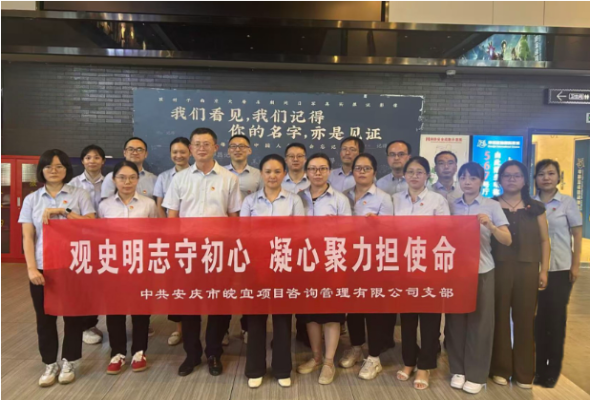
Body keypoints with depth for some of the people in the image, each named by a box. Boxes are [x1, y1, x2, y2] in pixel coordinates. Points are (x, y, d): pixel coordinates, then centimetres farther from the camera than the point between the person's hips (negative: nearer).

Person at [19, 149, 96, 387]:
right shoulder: (32, 200, 7)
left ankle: (69, 362, 23)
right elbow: (27, 237, 1)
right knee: (45, 318, 8)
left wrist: (63, 211, -15)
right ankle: (50, 364, 24)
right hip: (42, 268, 2)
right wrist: (31, 268, -9)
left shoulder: (79, 195, 2)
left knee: (73, 315, 7)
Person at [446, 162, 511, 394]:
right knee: (455, 320, 7)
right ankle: (458, 370, 22)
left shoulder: (492, 206, -1)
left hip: (482, 270, -2)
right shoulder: (451, 206, 6)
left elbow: (507, 240, -7)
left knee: (480, 322, 4)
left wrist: (490, 226, -24)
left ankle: (476, 375, 18)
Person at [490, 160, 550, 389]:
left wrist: (544, 270, 3)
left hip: (527, 268, 2)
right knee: (500, 316, 2)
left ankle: (524, 372, 19)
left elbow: (544, 241, 10)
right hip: (499, 267, -1)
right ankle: (500, 369, 16)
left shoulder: (535, 207, 9)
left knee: (524, 318, 6)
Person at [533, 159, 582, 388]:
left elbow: (577, 235, 1)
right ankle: (539, 366, 19)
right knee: (539, 317, 6)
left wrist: (576, 265, -4)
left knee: (556, 317, 5)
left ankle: (552, 370, 18)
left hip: (561, 268, -1)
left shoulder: (567, 202, -1)